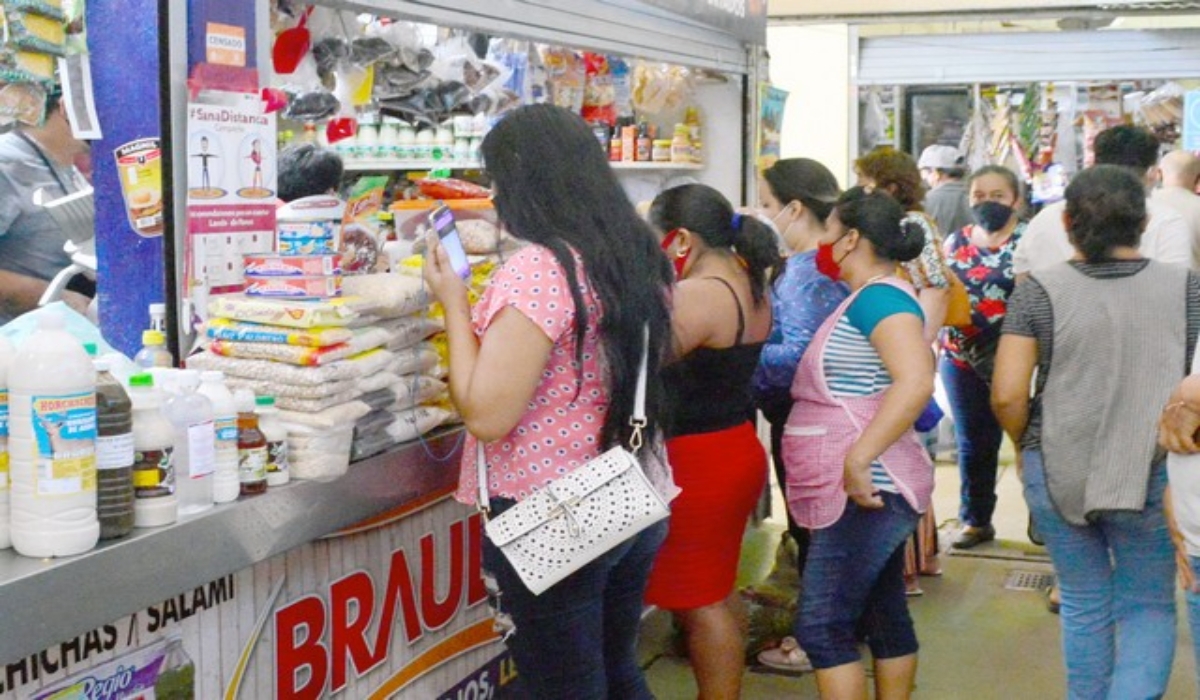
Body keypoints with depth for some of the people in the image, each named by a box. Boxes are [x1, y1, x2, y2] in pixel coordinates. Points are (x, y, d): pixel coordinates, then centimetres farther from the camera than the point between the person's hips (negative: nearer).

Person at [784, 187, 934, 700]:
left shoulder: (878, 295, -16)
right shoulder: (870, 297, 15)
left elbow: (916, 381, -30)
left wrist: (857, 460, -29)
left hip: (866, 490, -10)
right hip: (873, 492, 10)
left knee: (822, 627, -8)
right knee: (883, 618, 15)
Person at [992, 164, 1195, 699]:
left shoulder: (1038, 291, -7)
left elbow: (1007, 395, -10)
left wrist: (1027, 445, 8)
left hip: (1057, 475, 0)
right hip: (1154, 476, 0)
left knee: (1084, 604, 18)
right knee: (1149, 608, 14)